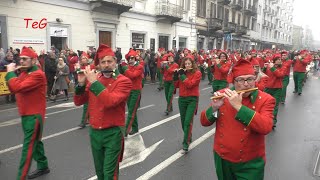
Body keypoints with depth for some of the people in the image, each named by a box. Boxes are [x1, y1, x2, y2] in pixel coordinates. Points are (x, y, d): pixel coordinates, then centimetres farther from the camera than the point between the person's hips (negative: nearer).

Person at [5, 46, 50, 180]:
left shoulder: (38, 75, -18)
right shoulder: (25, 73, 12)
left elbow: (17, 87, -27)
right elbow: (13, 89, 10)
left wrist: (10, 72, -14)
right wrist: (11, 74, -4)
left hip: (33, 116, -10)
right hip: (26, 114, 10)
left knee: (28, 147, -5)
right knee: (35, 142, 20)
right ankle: (43, 167, 35)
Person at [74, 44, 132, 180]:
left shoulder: (124, 81, -12)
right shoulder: (93, 78, 4)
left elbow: (110, 102, -29)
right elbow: (78, 102, 3)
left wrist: (94, 82, -25)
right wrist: (81, 83, -12)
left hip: (113, 133, -5)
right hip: (94, 132, 5)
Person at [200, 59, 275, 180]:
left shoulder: (265, 100, -11)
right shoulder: (223, 95, -5)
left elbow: (266, 128, -27)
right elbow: (204, 122, -4)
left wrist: (239, 106, -31)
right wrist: (214, 108, -23)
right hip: (222, 159, 3)